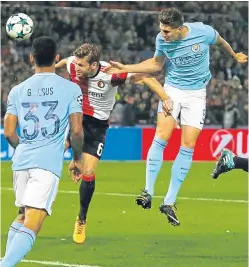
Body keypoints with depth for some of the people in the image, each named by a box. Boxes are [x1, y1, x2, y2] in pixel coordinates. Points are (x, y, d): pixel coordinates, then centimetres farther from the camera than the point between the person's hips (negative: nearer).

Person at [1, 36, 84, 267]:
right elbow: (77, 131, -3)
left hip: (21, 161, 4)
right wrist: (77, 159, 14)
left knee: (22, 216, 24)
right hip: (49, 162, -4)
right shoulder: (71, 88, 2)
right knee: (32, 224, -13)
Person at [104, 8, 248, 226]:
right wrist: (125, 68, 1)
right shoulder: (162, 40, -12)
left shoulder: (204, 32, -19)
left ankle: (170, 202, -2)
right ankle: (148, 191, -15)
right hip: (172, 90, 1)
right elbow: (156, 64, 8)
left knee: (188, 147, -6)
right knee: (161, 138, -17)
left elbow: (220, 41, 6)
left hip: (196, 93, -1)